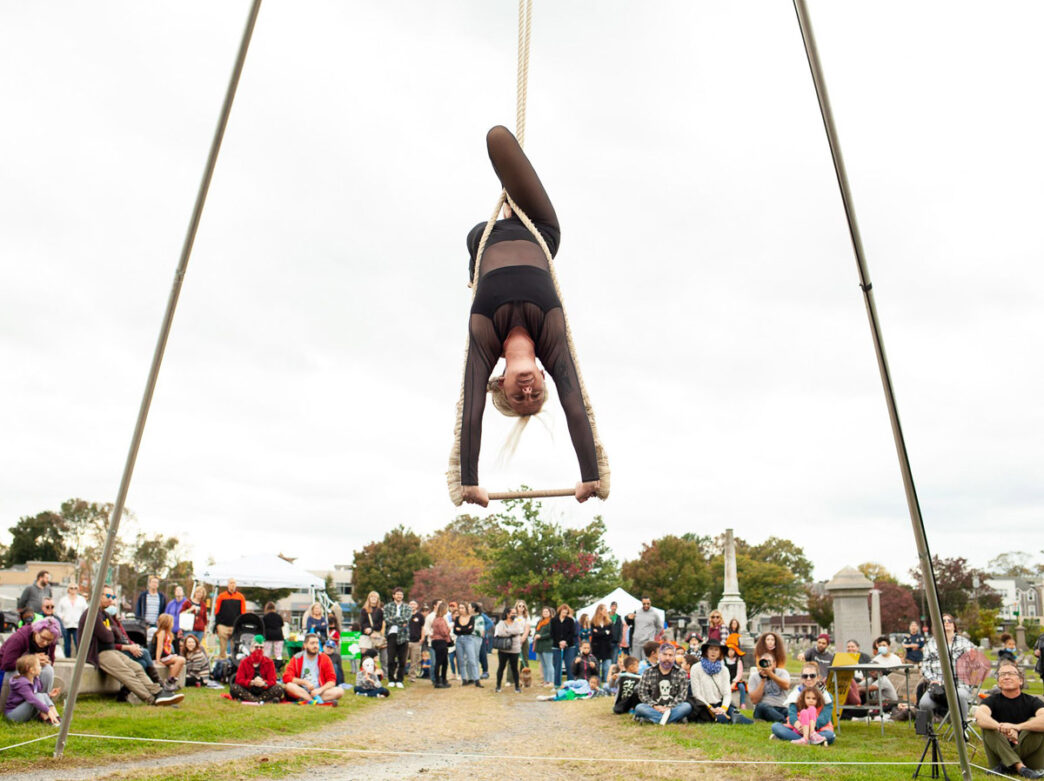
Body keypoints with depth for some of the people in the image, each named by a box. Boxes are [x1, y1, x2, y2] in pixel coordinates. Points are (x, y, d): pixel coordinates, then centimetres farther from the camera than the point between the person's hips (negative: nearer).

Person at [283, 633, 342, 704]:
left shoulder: (325, 658, 6)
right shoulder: (297, 658, 4)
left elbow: (332, 681, 2)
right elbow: (286, 677, -7)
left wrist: (320, 689, -16)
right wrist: (305, 682, -15)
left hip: (319, 692, 1)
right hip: (301, 692, -1)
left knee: (340, 691, -24)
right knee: (288, 686, -31)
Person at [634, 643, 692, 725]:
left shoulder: (681, 674, 8)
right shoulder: (648, 673, 8)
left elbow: (682, 694, -1)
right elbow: (642, 693, 3)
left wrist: (669, 707, -14)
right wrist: (655, 706, -12)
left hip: (672, 709, 0)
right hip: (654, 709, 0)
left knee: (687, 706, -29)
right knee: (639, 707, -29)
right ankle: (675, 718, -32)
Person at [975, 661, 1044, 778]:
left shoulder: (1032, 701, -2)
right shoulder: (993, 700, -2)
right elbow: (979, 716, -25)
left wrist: (1017, 727, -39)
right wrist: (1002, 727, -44)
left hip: (1027, 754, 0)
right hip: (999, 754, 0)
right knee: (987, 725, -22)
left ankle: (1005, 765, -20)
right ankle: (1019, 767, -29)